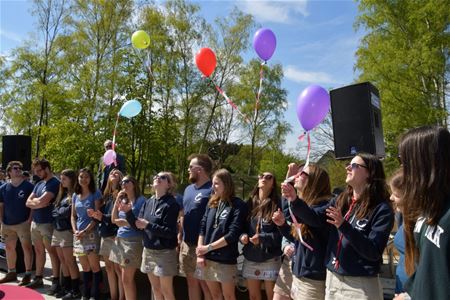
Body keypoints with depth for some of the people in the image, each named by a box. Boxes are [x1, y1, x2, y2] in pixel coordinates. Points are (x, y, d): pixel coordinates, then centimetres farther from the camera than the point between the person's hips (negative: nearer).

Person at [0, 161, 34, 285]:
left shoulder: (28, 186, -6)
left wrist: (29, 219, -12)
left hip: (23, 223, -5)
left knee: (27, 247, -3)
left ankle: (28, 274, 5)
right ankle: (11, 273, 28)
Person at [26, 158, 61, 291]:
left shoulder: (54, 183, -14)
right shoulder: (38, 184, 14)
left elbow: (41, 201, -22)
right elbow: (28, 202, 10)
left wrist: (34, 201, -1)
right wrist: (38, 202, -8)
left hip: (48, 223, -8)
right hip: (35, 222, 8)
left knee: (52, 252, -1)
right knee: (39, 251, 16)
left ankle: (56, 281, 6)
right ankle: (38, 278, 27)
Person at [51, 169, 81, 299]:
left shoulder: (75, 195, -10)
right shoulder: (62, 194, 18)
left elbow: (68, 212, -15)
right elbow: (54, 211, 18)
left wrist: (57, 211, 1)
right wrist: (60, 212, -1)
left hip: (67, 231, -8)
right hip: (57, 230, 8)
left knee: (70, 261, -3)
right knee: (63, 261, 13)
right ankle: (66, 286, 23)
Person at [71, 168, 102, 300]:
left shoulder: (95, 193, -4)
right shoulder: (76, 195, 12)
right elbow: (73, 216, 14)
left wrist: (85, 231, -14)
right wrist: (75, 231, -2)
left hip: (91, 233, -5)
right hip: (78, 235, 5)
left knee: (94, 266, -1)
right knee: (85, 268, 13)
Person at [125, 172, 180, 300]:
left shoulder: (171, 204, -14)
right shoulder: (148, 202, 6)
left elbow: (170, 232, -19)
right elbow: (137, 225, 7)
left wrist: (148, 225, -21)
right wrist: (128, 212, -8)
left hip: (165, 252, -6)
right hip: (148, 250, 6)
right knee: (155, 288, 17)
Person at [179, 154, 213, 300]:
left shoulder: (211, 190, -15)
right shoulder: (188, 189, 12)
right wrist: (181, 238, 16)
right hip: (187, 244, 8)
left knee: (205, 284, 2)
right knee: (192, 282, 18)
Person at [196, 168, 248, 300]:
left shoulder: (238, 205, -9)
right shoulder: (212, 203, 9)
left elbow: (233, 234, -16)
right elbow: (202, 228, 7)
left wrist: (208, 247, -14)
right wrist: (200, 253, -2)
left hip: (226, 260, -5)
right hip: (208, 258, 5)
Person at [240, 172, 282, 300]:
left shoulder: (277, 204, -7)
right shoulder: (250, 203, 8)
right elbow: (242, 226, 12)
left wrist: (263, 239, -22)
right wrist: (242, 236, -9)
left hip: (270, 259, -4)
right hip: (250, 258, 4)